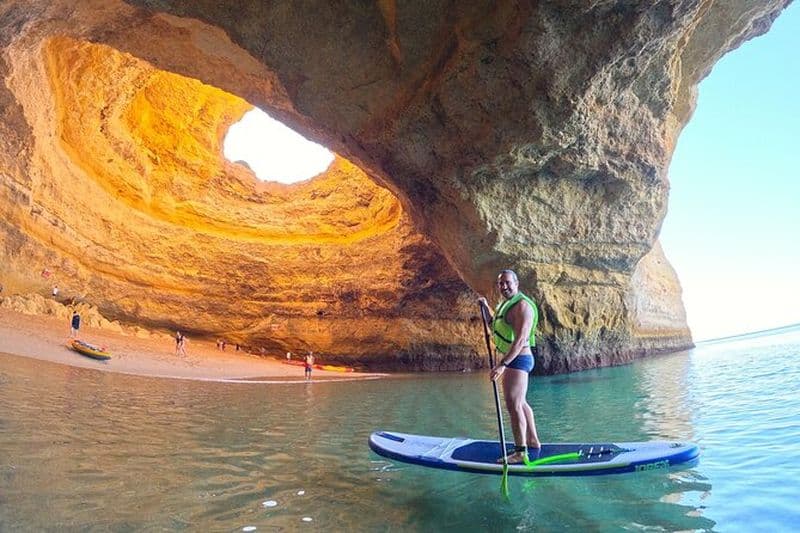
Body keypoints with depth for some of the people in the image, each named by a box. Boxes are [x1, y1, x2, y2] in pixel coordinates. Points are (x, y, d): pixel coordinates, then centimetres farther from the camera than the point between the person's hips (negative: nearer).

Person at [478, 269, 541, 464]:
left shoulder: (522, 306, -17)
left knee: (513, 404, -14)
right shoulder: (506, 304, 15)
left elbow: (520, 340, -27)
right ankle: (532, 440, 35)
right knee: (520, 402, 20)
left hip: (517, 360, -11)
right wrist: (486, 307, 20)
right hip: (510, 360, 11)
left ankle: (520, 451, -11)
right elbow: (496, 327, 30)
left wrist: (503, 364, -34)